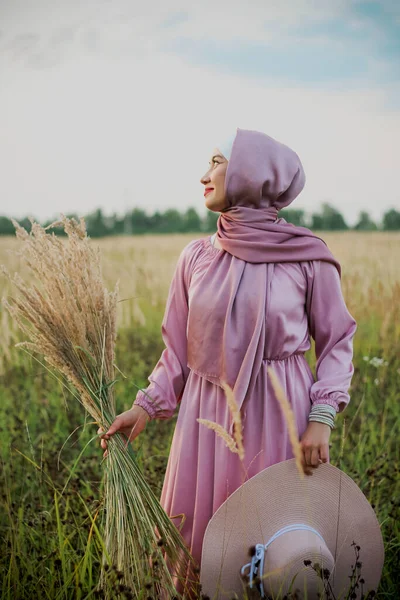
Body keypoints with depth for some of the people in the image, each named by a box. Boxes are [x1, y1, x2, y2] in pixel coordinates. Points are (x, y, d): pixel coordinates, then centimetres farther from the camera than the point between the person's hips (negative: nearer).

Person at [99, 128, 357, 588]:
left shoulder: (309, 257, -7)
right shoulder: (196, 258, 0)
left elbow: (336, 342, 0)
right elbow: (178, 347, 7)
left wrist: (321, 418, -9)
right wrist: (146, 406, -3)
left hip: (279, 415, -2)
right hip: (207, 417, 3)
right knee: (196, 545, 13)